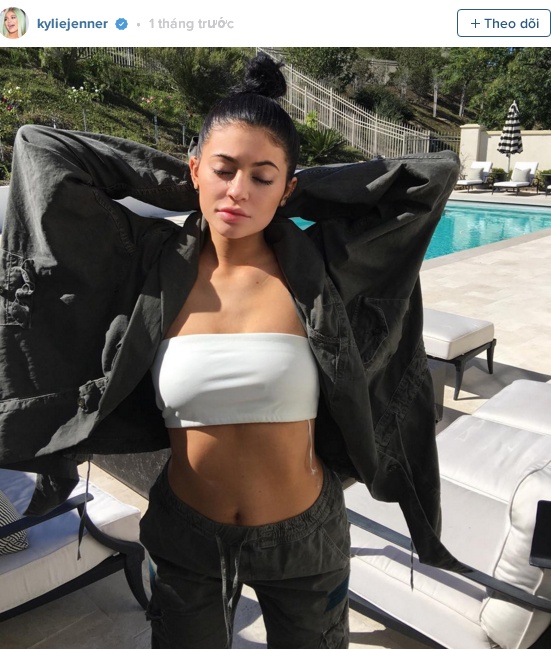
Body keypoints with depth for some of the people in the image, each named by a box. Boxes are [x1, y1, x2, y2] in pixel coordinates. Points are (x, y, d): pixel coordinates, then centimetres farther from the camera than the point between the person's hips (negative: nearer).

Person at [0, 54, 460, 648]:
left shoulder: (320, 266, -12)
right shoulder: (153, 263, -10)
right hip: (186, 537, 1)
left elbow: (437, 174, -12)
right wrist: (181, 184, -6)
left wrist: (302, 193, -9)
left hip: (302, 537, 0)